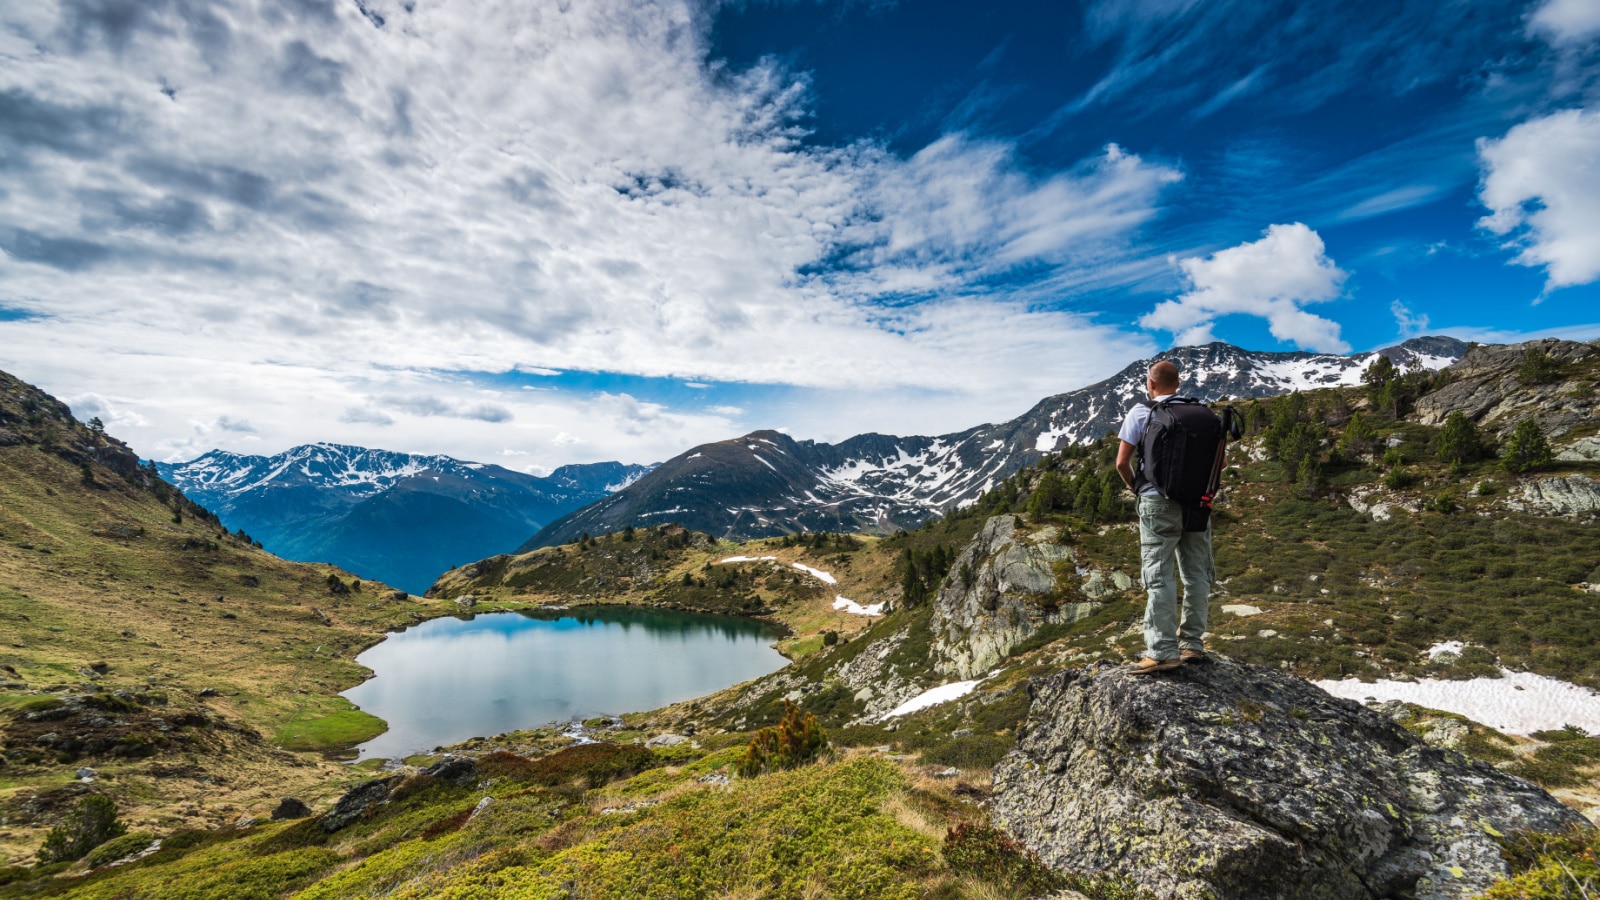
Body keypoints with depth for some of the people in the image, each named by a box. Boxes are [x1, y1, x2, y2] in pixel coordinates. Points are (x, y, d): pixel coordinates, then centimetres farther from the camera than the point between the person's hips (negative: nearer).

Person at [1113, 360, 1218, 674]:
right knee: (1197, 574, 11)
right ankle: (1192, 644, 17)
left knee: (1159, 576, -4)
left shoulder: (1141, 412, -3)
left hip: (1158, 503, -4)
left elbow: (1122, 463, -7)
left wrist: (1134, 486, 10)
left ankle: (1162, 651, -7)